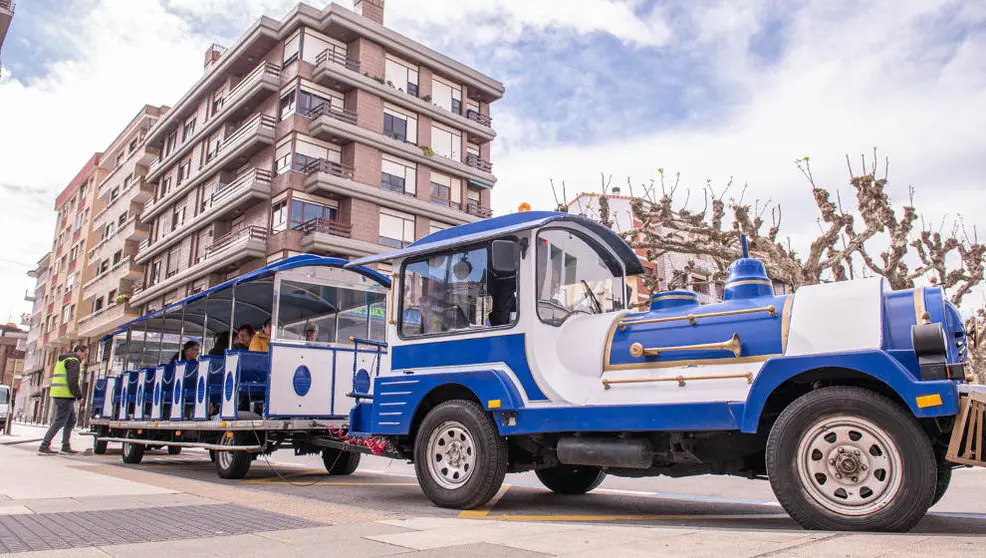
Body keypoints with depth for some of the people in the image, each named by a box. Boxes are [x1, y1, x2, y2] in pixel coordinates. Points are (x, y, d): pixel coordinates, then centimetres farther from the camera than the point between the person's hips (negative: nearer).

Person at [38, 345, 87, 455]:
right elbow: (73, 381, -18)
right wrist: (79, 395, -9)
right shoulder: (74, 361, -9)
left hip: (57, 394, 10)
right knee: (60, 421, -8)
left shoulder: (62, 360, 24)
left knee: (71, 420, 14)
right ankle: (44, 447, -7)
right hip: (65, 395, -10)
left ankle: (66, 447, 15)